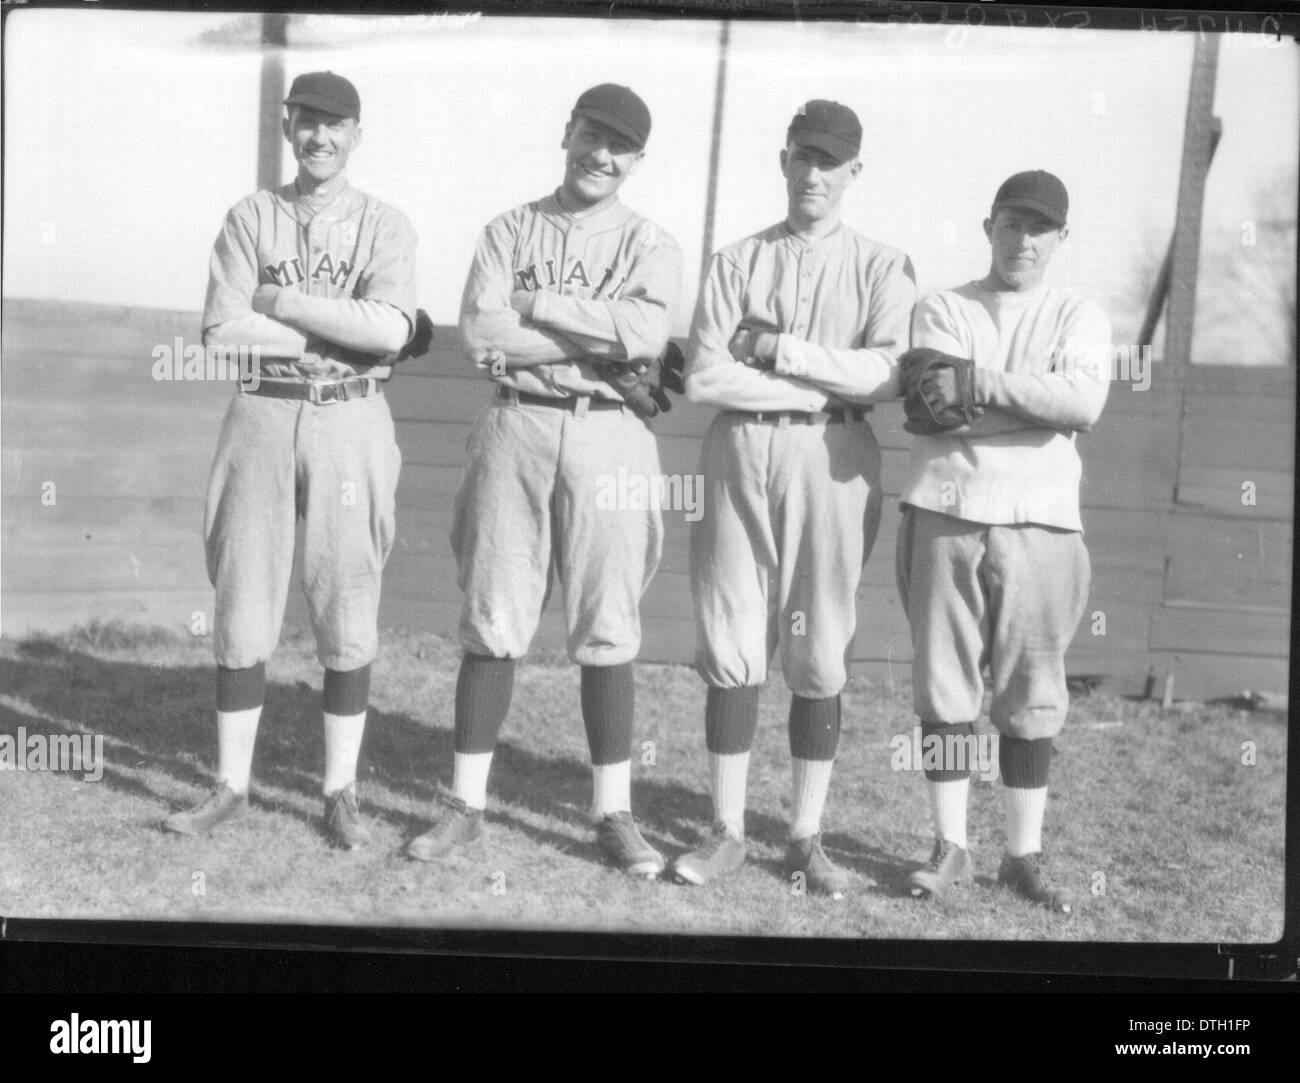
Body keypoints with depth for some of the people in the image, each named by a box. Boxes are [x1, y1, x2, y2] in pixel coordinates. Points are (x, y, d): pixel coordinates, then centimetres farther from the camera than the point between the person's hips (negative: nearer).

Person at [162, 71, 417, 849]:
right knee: (244, 607, 3)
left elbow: (390, 331, -14)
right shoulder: (250, 219, 8)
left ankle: (342, 792, 13)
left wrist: (280, 302, -10)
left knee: (348, 610, 2)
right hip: (263, 416, 1)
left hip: (352, 422, -1)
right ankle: (232, 787, 13)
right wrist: (342, 331, -10)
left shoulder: (386, 226, 5)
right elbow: (222, 334, -6)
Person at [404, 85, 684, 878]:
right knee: (494, 622, 3)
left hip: (607, 436, 0)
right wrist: (602, 338, -9)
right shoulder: (510, 230, 10)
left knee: (608, 630, 3)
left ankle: (614, 812, 12)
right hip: (516, 428, 1)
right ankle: (467, 805, 11)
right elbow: (480, 333, -6)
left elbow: (648, 334, -13)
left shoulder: (651, 245, 8)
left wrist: (541, 306, -8)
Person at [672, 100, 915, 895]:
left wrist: (778, 349, -9)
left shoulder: (882, 267, 7)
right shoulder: (738, 262, 10)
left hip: (835, 462, -1)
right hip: (741, 454, 1)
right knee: (732, 649, 1)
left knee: (821, 655, 2)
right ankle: (728, 833, 10)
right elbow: (704, 377, -3)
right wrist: (828, 385, -8)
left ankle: (808, 837, 11)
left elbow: (887, 378, -8)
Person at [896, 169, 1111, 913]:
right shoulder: (941, 310, 10)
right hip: (945, 515, 0)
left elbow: (1084, 405, -12)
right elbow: (931, 405, -8)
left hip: (1041, 523, 0)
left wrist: (977, 385, -14)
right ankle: (950, 846, 12)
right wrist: (1040, 398, -11)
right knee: (945, 684, 3)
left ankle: (1026, 854, 13)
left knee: (1034, 693, 3)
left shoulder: (1079, 317, 9)